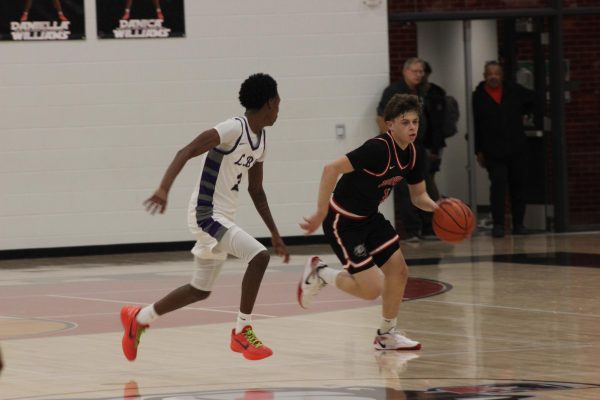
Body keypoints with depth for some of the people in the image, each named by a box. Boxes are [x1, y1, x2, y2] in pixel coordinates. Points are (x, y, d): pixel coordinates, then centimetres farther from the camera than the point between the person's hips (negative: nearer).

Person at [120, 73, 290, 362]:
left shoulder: (260, 140, 9)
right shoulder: (233, 129, -18)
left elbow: (256, 190, 19)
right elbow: (186, 152, -27)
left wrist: (275, 234, 20)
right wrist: (164, 189, -41)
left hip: (222, 218, 10)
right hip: (207, 215, -10)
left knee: (201, 290, 18)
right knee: (258, 256, -24)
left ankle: (138, 318, 35)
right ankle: (242, 332, -13)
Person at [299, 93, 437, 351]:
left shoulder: (412, 155, -1)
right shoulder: (378, 149, -27)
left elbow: (418, 196, 11)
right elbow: (331, 169, -31)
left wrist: (437, 208, -12)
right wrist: (321, 213, -32)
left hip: (369, 218, 8)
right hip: (343, 221, -8)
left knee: (398, 271, 5)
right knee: (371, 289, -11)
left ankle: (387, 335, 22)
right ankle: (319, 273, 13)